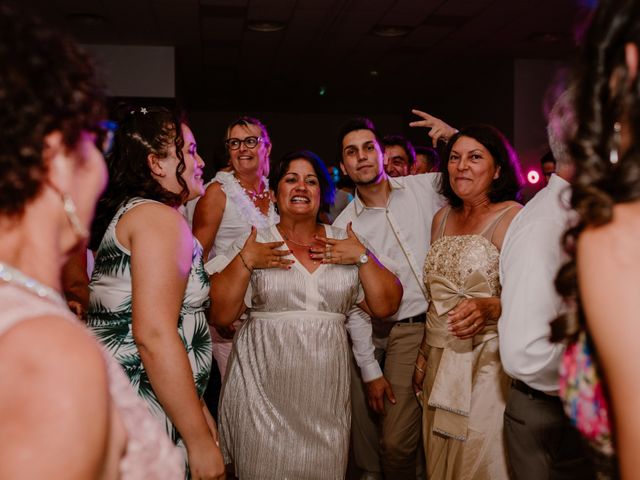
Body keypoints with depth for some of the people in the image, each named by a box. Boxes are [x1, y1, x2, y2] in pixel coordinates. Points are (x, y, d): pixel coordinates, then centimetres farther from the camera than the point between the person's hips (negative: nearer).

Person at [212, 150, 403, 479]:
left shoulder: (345, 245, 7)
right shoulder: (255, 245, 1)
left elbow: (385, 306, 3)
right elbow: (220, 315, -4)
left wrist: (363, 256, -7)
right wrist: (245, 261, -13)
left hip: (326, 390, 2)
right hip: (264, 386, -2)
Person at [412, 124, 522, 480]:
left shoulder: (512, 217, -9)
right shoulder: (442, 218, 11)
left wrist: (489, 308, -33)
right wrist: (424, 354, 15)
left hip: (487, 362, -6)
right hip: (439, 364, 6)